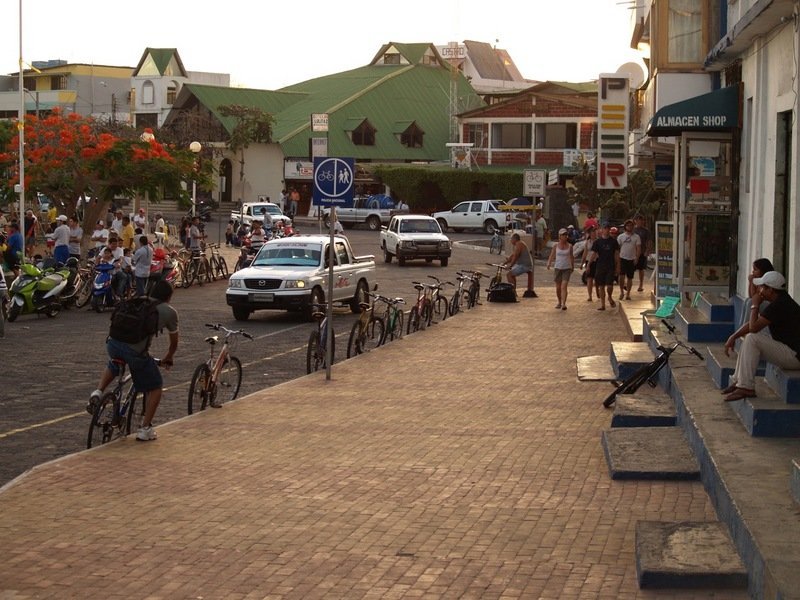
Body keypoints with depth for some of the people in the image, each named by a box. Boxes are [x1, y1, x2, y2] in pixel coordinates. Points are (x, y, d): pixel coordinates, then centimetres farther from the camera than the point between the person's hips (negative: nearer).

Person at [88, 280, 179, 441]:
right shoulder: (169, 312, 16)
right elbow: (174, 343, 28)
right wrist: (168, 358, 48)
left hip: (113, 343, 5)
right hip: (136, 351, -4)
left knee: (113, 366, 40)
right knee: (156, 388, 17)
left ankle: (98, 392, 16)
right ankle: (145, 429, 14)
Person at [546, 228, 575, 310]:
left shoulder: (570, 246, 3)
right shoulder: (556, 246, 1)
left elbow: (571, 257, 14)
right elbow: (552, 256, 1)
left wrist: (573, 266, 21)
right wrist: (549, 263, -13)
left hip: (567, 268, -1)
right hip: (558, 268, 1)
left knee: (564, 286, -15)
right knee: (558, 287, 9)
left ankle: (563, 304, -22)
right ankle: (559, 302, 30)